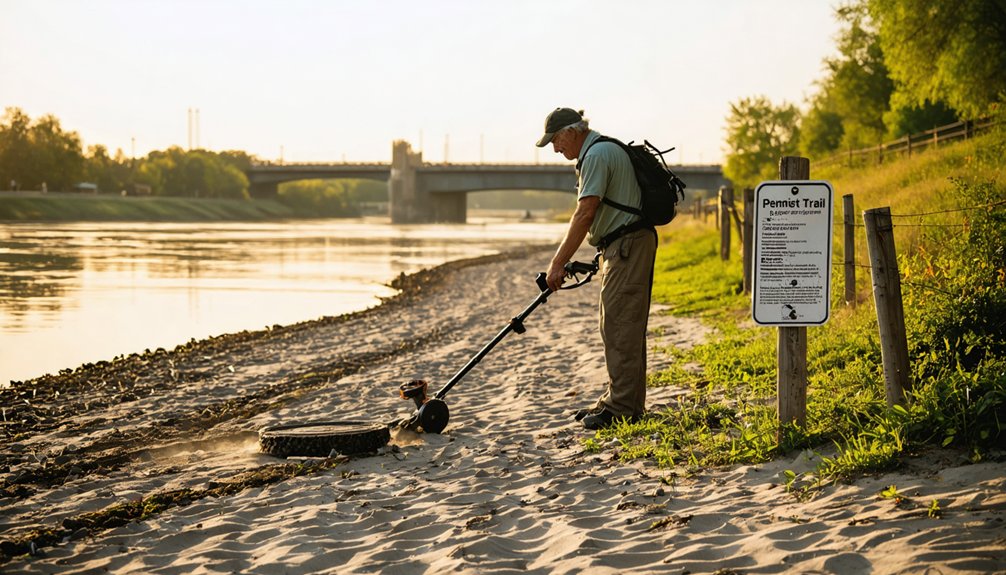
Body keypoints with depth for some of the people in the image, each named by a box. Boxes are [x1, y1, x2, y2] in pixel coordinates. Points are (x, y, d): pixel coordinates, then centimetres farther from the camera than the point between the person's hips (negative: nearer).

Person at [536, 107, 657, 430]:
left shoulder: (597, 154, -14)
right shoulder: (605, 150, 20)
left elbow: (585, 214, -20)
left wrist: (558, 264, -17)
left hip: (627, 246, -11)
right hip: (627, 246, 11)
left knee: (619, 327, -10)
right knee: (621, 326, 14)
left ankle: (622, 408, -9)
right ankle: (621, 400, 20)